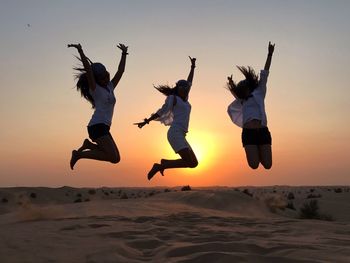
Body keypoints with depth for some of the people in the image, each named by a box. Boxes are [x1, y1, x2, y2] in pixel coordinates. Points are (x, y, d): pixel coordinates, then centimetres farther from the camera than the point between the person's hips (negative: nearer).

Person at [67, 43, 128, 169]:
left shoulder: (110, 87, 15)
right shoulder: (95, 89, -4)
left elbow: (120, 71, 17)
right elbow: (88, 69, -16)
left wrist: (124, 53, 16)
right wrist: (80, 50, -23)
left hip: (103, 127, 8)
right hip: (97, 127, -8)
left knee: (115, 157, 10)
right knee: (114, 158, -15)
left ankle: (88, 145, 13)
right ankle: (79, 154, -7)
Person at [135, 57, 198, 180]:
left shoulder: (184, 99, 23)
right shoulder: (173, 98, 3)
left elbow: (189, 82, 30)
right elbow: (161, 112, 4)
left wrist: (193, 66, 32)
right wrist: (146, 121, 6)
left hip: (180, 135, 9)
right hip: (175, 134, -9)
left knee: (194, 163, 7)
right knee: (191, 163, -18)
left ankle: (164, 163, 10)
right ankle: (159, 166, -12)